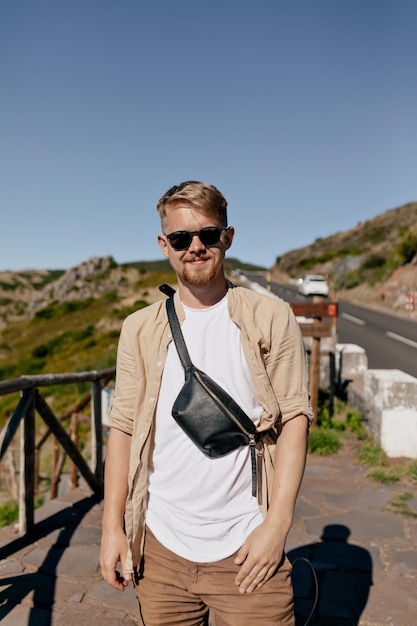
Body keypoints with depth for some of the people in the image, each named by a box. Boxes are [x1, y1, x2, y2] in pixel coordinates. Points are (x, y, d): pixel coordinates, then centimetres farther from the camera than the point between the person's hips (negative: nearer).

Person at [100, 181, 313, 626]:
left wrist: (277, 523, -11)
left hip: (246, 547, -2)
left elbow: (294, 418, -5)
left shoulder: (271, 318, -3)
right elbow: (123, 427, 3)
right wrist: (112, 526, -1)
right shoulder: (139, 329, 3)